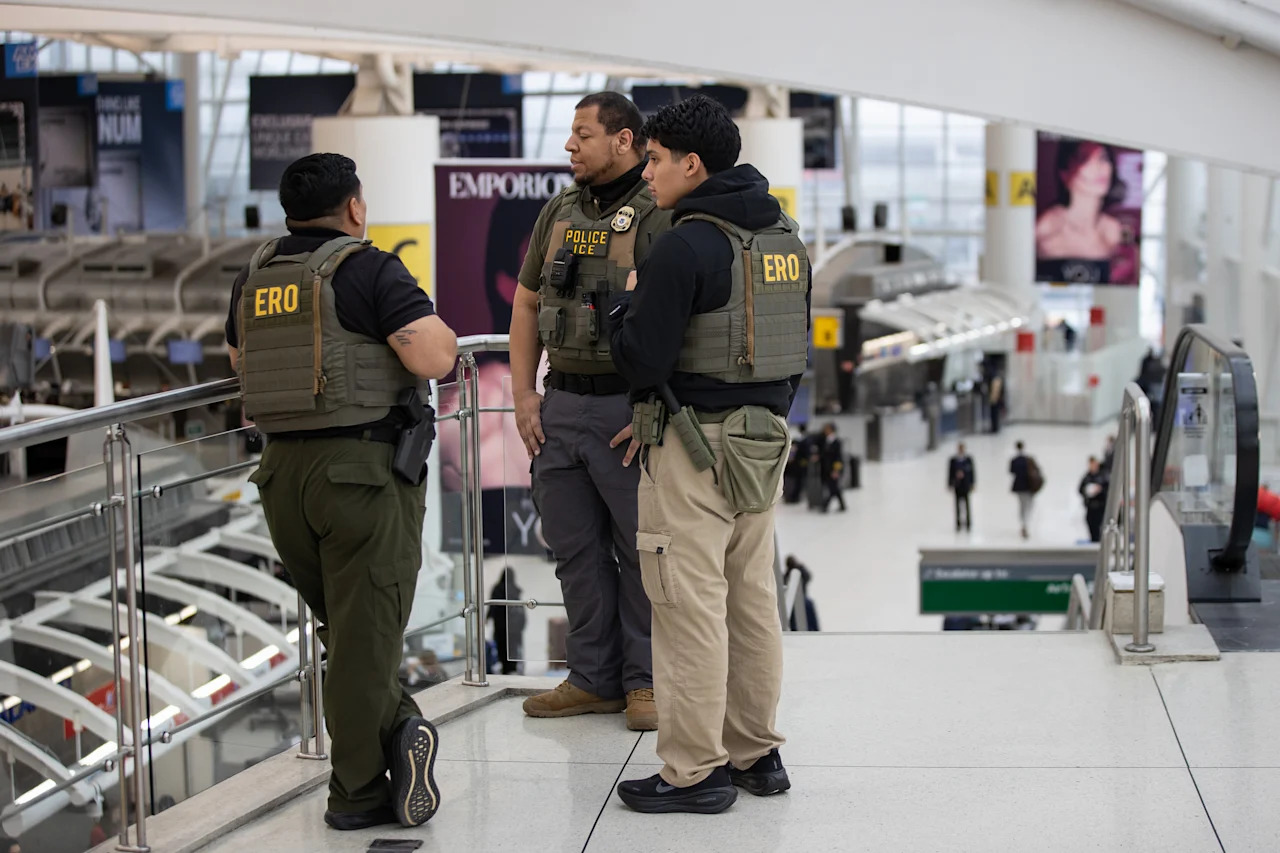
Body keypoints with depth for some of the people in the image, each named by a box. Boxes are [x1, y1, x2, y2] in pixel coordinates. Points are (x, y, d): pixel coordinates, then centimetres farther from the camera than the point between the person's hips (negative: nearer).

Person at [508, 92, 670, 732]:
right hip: (563, 403, 7)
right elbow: (527, 303, 18)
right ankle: (593, 679, 22)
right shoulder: (559, 212, 12)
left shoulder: (660, 214, -9)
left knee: (642, 550, 1)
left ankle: (646, 681, 13)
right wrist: (523, 393, 10)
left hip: (630, 404, -7)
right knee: (575, 548, 12)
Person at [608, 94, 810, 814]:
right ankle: (757, 754, 24)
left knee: (691, 607, -2)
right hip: (766, 443, 8)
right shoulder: (788, 239, 10)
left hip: (695, 451, -8)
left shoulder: (686, 245, -16)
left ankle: (695, 773, 4)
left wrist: (628, 304, 2)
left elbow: (641, 358, -17)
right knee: (753, 600, 15)